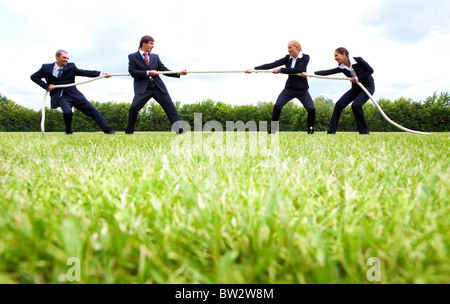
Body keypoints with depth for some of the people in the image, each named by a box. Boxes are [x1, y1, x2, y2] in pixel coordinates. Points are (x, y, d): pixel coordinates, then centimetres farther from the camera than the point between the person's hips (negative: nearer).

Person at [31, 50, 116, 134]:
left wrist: (100, 73, -20)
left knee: (92, 110, -7)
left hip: (74, 95, 2)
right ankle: (68, 130, 1)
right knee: (67, 112, -29)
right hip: (61, 97, -2)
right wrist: (46, 85, -4)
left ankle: (107, 130, -3)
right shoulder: (46, 68, 4)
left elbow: (83, 72, -5)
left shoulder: (71, 66, 6)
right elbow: (34, 77, 13)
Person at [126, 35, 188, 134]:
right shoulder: (132, 57, 9)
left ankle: (180, 130, -4)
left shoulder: (155, 57, 20)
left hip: (158, 86, 3)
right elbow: (132, 72, -4)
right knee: (134, 107, -19)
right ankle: (129, 131, 0)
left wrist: (179, 73, 0)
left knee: (170, 108, -5)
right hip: (143, 88, -3)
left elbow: (164, 70, 14)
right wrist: (148, 72, -11)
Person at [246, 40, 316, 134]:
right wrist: (255, 69, -9)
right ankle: (273, 130, -7)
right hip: (289, 88, 2)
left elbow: (297, 69, -20)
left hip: (302, 89, -2)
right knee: (277, 106, -16)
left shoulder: (305, 57, -4)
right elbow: (272, 65, -2)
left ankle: (311, 130, 12)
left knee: (311, 109, -13)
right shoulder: (287, 58, 4)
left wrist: (280, 70, -20)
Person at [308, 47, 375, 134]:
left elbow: (370, 70, -12)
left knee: (356, 105, -26)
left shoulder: (358, 60, -17)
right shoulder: (342, 67, -4)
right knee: (339, 103, -11)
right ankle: (331, 130, -11)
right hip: (356, 88, 6)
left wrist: (357, 78, -20)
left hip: (368, 87, -5)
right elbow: (328, 72, -11)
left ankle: (364, 131, -11)